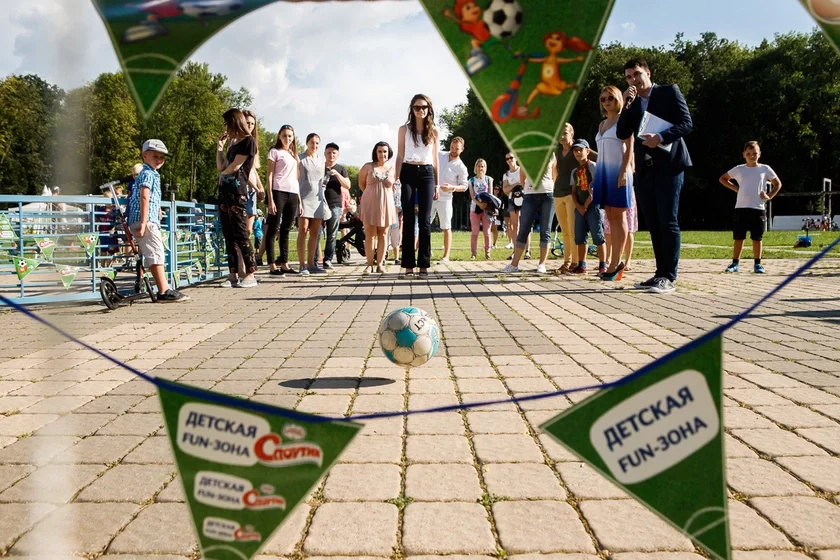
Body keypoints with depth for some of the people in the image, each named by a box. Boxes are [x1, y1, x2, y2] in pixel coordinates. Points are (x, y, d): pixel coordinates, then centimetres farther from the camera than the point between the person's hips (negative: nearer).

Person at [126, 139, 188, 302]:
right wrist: (143, 223, -24)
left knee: (154, 256, 12)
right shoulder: (147, 174, -7)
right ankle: (164, 292, -13)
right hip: (145, 222, -10)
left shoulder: (154, 174, 24)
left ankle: (165, 289, 17)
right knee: (156, 254, -12)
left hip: (151, 222, 10)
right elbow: (144, 198, -18)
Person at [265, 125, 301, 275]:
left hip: (293, 194, 6)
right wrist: (270, 199, -12)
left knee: (285, 230, 8)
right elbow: (270, 176, -3)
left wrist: (299, 200, 13)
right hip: (278, 192, -6)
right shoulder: (275, 152, 4)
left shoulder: (294, 155, 21)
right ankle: (272, 265, -4)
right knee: (273, 230, -4)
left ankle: (284, 264, 12)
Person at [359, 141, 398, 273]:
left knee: (382, 234, 4)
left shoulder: (393, 169, 3)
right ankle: (370, 264, 3)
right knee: (370, 235, -1)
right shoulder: (368, 166, 0)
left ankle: (380, 264, 9)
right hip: (369, 204, -1)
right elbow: (361, 183, 12)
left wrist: (383, 194, 9)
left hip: (386, 205, 1)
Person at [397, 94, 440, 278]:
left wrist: (437, 184, 11)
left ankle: (424, 264, 1)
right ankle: (408, 265, -1)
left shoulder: (434, 131, 11)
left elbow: (435, 159, 14)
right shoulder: (404, 129, 7)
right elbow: (400, 156, 6)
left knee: (425, 220, -2)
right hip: (408, 173, -1)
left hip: (427, 174, 1)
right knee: (408, 219, -2)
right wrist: (396, 179, -4)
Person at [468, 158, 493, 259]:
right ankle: (473, 253, 2)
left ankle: (487, 252, 5)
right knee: (474, 232, -1)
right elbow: (472, 195, -1)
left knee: (487, 232, 1)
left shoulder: (489, 179, 9)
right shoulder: (472, 180, 7)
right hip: (475, 207, 0)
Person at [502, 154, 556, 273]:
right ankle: (514, 264, -1)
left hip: (548, 195, 0)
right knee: (523, 230, -2)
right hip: (530, 196, 0)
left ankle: (542, 264, 3)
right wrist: (525, 190, 7)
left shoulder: (551, 155, 8)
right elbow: (522, 179, 15)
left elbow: (555, 178, 13)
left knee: (545, 231, 0)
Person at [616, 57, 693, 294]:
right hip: (644, 169, 6)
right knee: (653, 224, 6)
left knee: (668, 222, -9)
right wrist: (626, 105, -4)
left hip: (668, 165, -6)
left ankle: (668, 277, -10)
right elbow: (622, 134, 6)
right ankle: (660, 273, 11)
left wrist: (660, 137, -20)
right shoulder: (632, 103, 17)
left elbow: (686, 123, -6)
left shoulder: (669, 91, 3)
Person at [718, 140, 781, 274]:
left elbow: (778, 184, 16)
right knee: (738, 237, 1)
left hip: (758, 208, 0)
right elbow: (722, 179, 19)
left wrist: (769, 196, 2)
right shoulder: (739, 169, 6)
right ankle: (735, 263, 7)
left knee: (757, 238, 3)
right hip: (741, 208, 0)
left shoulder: (765, 169, 6)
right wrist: (735, 188, 6)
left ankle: (757, 264, 11)